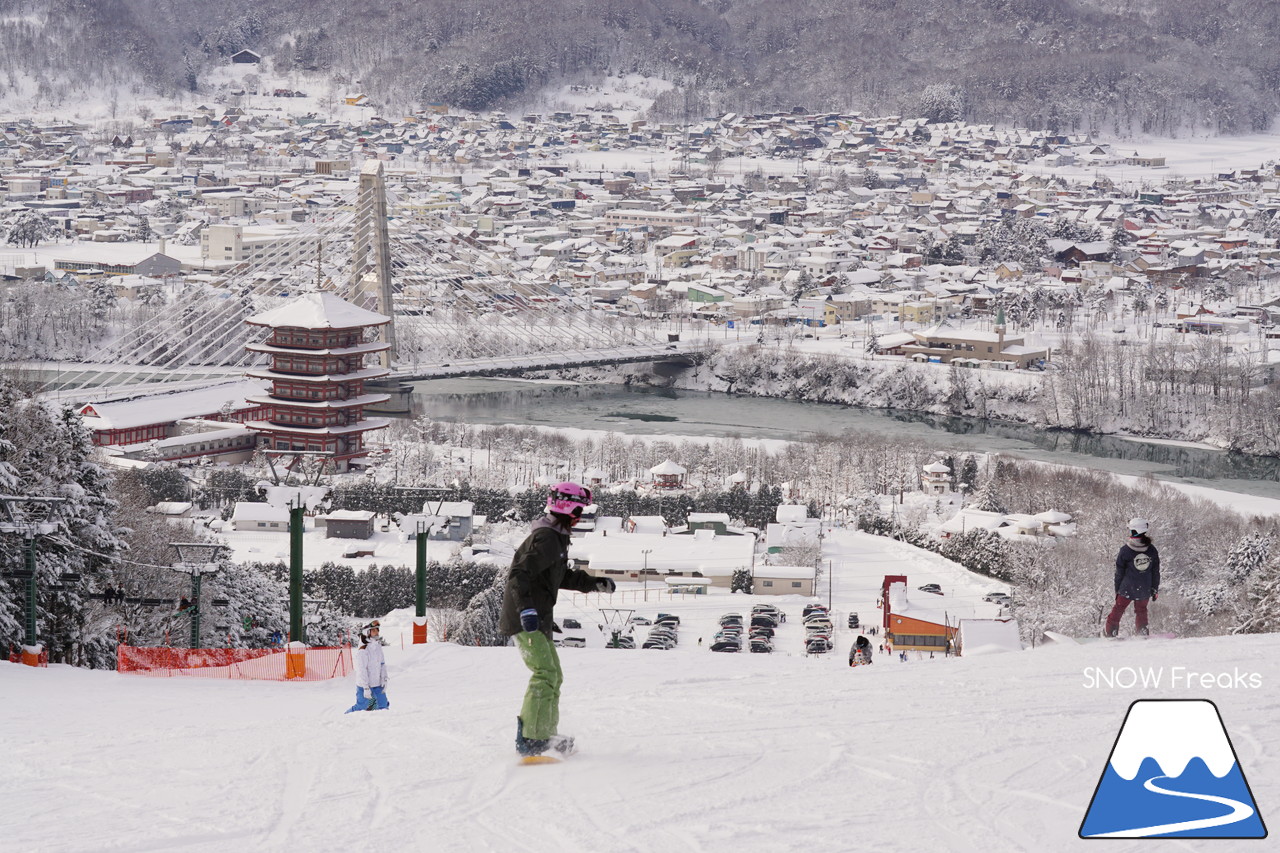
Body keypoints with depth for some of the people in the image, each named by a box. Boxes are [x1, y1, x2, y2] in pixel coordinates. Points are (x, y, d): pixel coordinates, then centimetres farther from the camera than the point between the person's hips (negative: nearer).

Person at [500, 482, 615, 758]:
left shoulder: (557, 538, 16)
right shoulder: (546, 539, -18)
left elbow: (562, 576, 29)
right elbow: (519, 575, -26)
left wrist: (595, 584, 23)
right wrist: (526, 609, -36)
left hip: (538, 620, 11)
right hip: (526, 620, -11)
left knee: (553, 676, 17)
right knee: (545, 674, -18)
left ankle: (546, 735, 24)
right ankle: (530, 739, -21)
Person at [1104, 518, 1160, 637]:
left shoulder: (1125, 550, -13)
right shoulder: (1152, 550, -4)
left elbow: (1119, 573, -5)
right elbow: (1156, 572, 5)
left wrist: (1117, 589, 6)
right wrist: (1155, 589, 15)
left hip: (1127, 588, -3)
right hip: (1145, 590, 3)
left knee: (1118, 609, 11)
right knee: (1141, 611, 20)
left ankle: (1110, 633, 16)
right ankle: (1142, 632, 24)